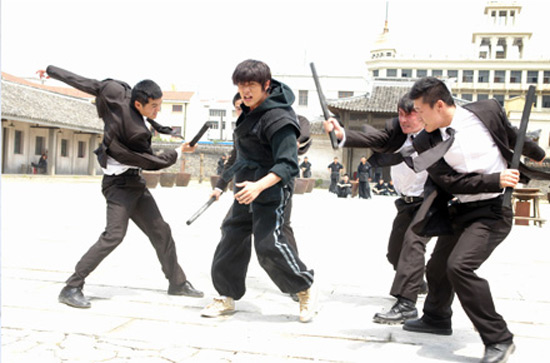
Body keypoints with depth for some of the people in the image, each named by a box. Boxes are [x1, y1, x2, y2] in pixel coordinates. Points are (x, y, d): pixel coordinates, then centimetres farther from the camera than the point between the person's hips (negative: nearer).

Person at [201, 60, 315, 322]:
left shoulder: (278, 118, -20)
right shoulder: (250, 111, 9)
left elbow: (288, 164, -25)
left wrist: (259, 186, -37)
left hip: (270, 191, -10)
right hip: (245, 187, 10)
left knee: (268, 244, -14)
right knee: (232, 239, 11)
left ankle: (304, 289, 9)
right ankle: (227, 297, 25)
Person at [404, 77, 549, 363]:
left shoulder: (487, 111, -11)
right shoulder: (426, 142, -5)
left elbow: (513, 137, 9)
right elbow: (451, 181, -10)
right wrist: (495, 180, -20)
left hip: (494, 210, -5)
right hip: (459, 211, 5)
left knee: (459, 265, -22)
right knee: (437, 267, 16)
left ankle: (499, 339, -8)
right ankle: (436, 318, 44)